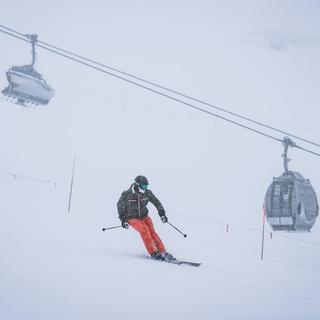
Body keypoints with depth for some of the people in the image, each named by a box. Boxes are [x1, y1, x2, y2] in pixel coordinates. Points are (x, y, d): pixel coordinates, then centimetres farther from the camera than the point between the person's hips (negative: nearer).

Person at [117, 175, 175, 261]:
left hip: (144, 216, 3)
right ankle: (153, 252, -28)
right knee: (143, 229, -29)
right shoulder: (127, 194, -16)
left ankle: (163, 253, -20)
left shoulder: (147, 193, -9)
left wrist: (162, 213, -7)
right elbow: (120, 205, -2)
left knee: (151, 231, -20)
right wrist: (123, 219, -5)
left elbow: (156, 202, 4)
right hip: (132, 218, -3)